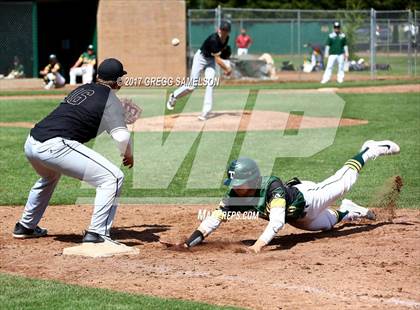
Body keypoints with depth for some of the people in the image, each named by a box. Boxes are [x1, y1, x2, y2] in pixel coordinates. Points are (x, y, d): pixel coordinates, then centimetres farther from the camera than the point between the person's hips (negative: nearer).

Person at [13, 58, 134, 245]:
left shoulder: (81, 89, 24)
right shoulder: (110, 98, 3)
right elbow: (122, 136, -8)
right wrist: (128, 155, 11)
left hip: (31, 144, 8)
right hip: (56, 146, -8)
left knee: (50, 177, 40)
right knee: (113, 177, -5)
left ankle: (25, 227, 47)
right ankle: (96, 234, -13)